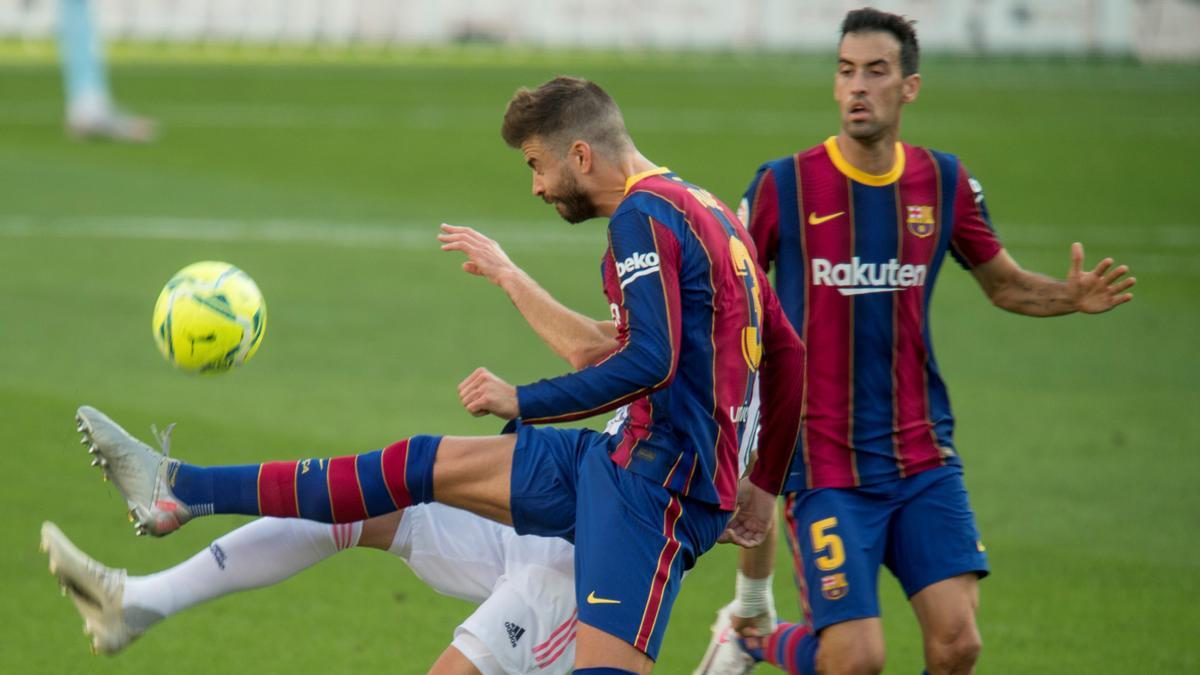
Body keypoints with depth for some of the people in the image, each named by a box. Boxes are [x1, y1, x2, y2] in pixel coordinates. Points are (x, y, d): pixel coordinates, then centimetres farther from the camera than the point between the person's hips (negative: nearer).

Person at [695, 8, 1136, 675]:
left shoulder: (944, 183, 4)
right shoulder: (784, 185, -6)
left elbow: (1004, 282, 16)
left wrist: (1071, 296, -3)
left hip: (923, 459, 3)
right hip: (824, 464, -3)